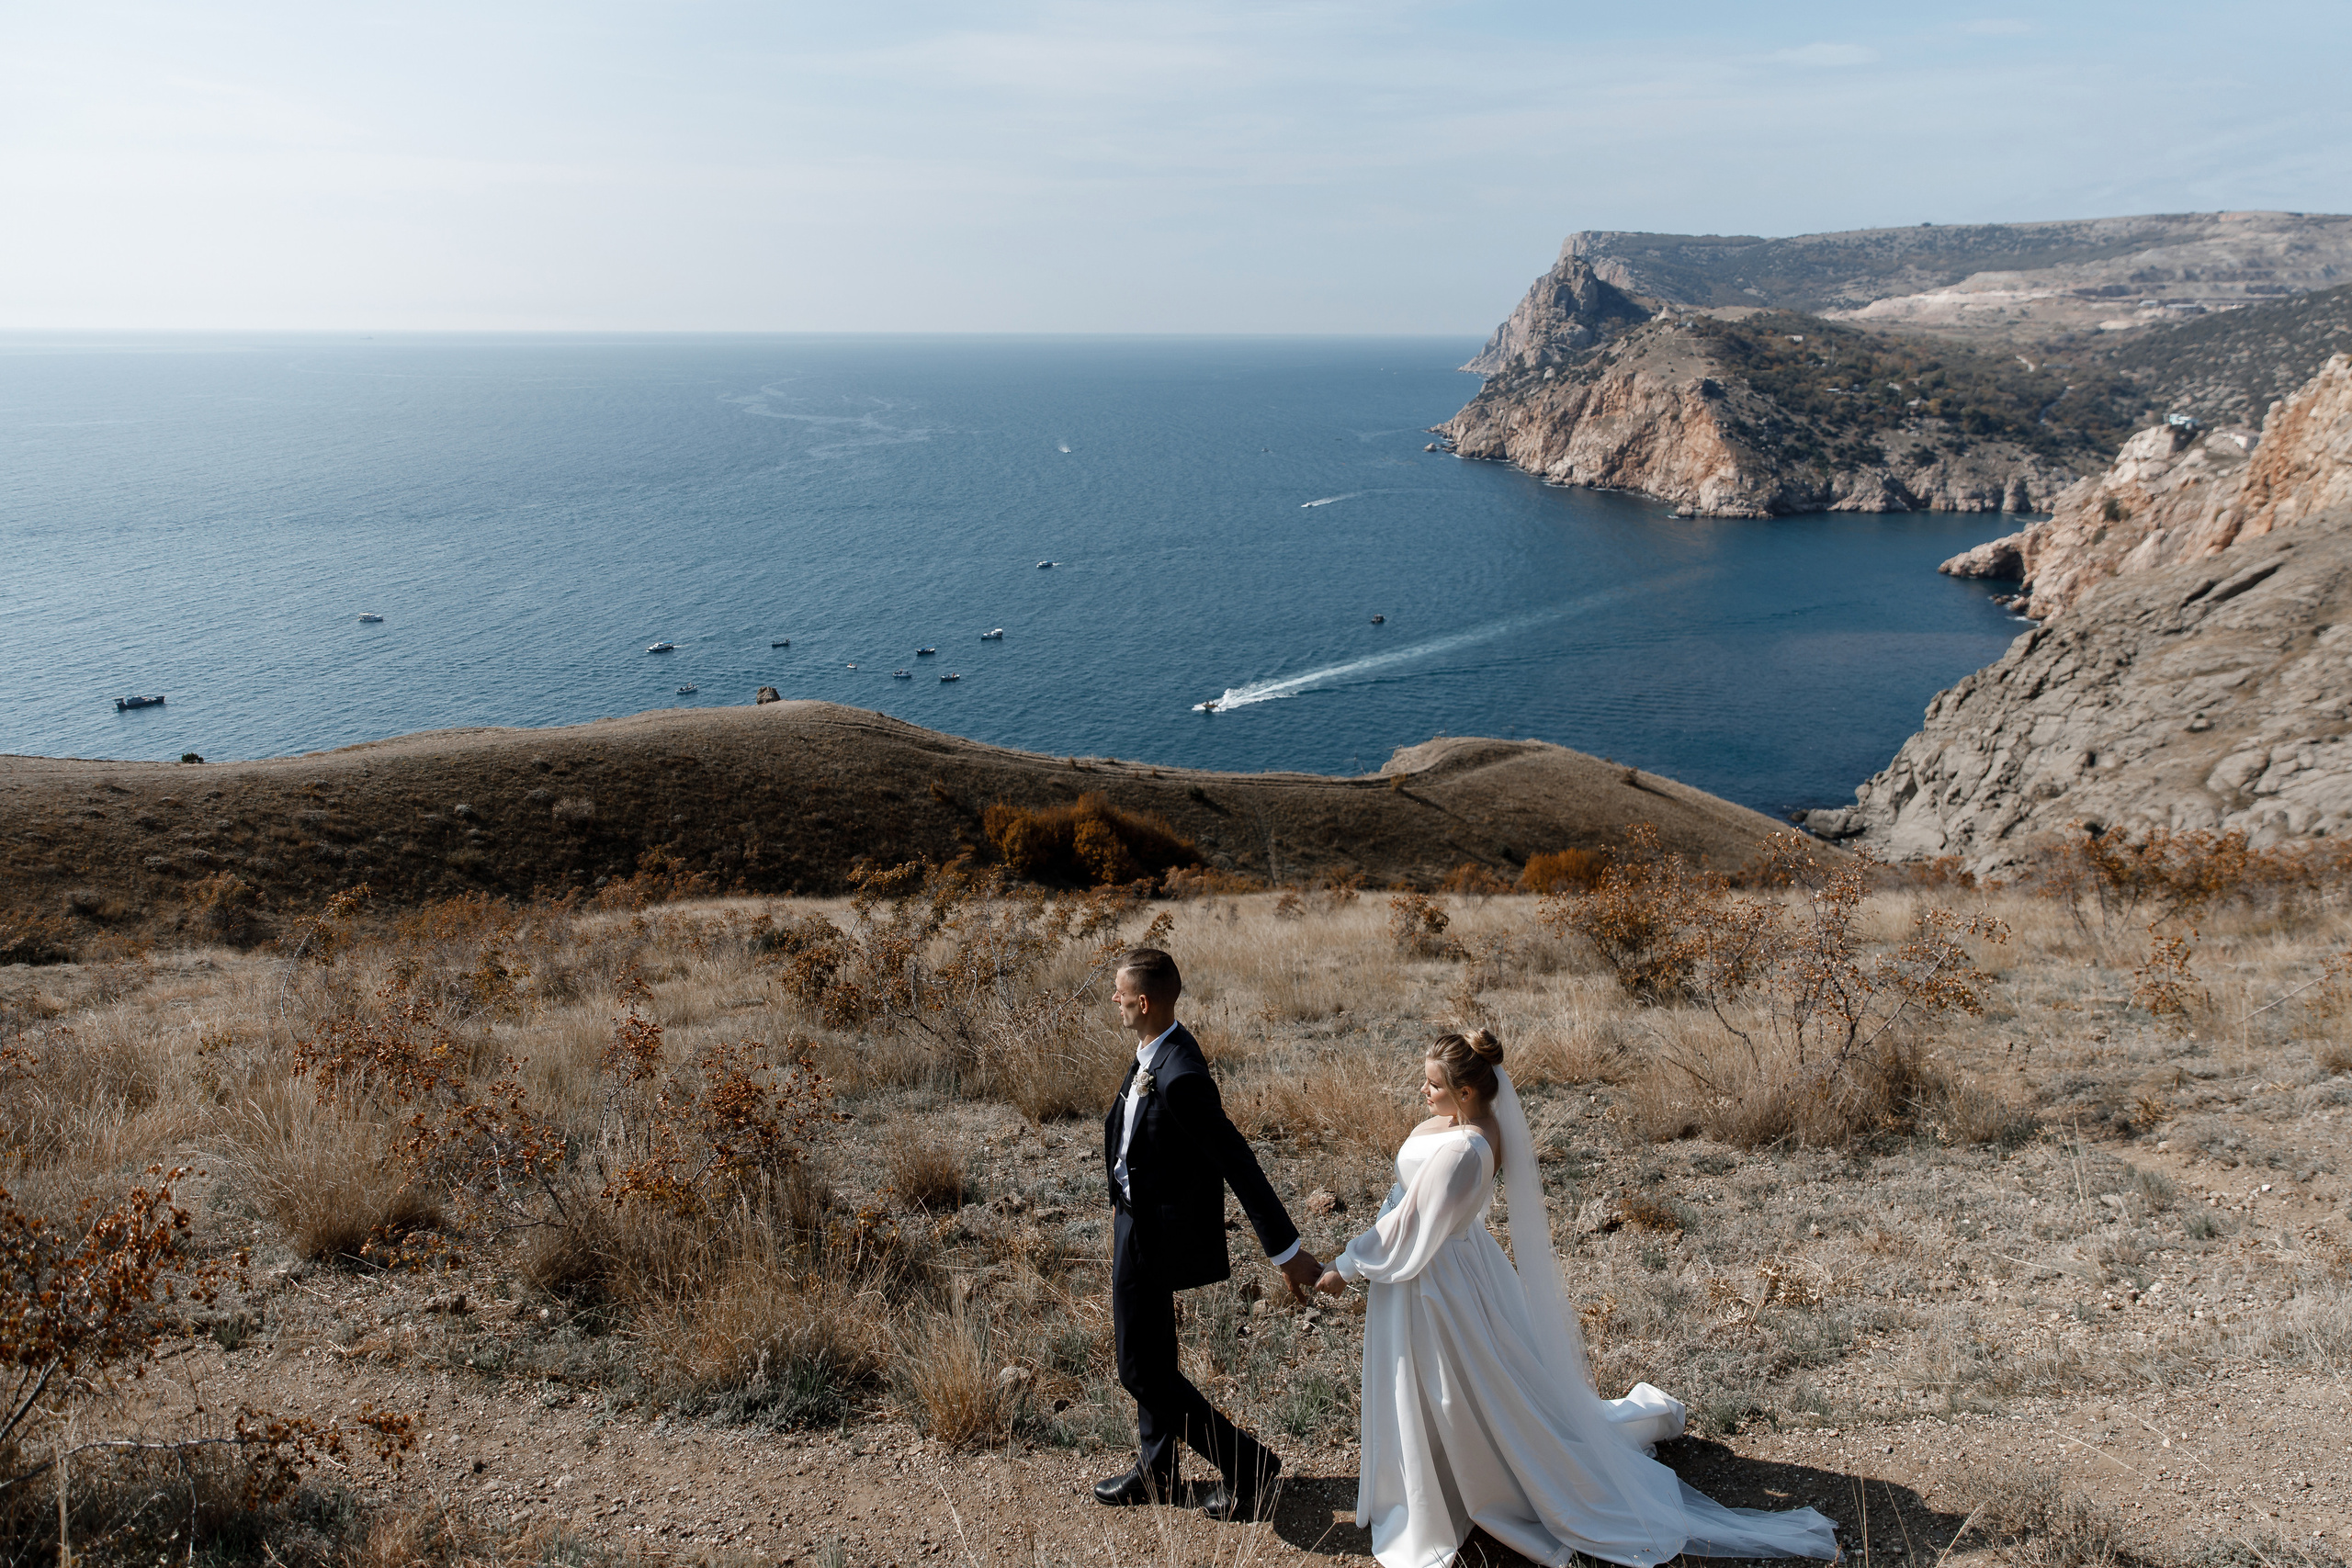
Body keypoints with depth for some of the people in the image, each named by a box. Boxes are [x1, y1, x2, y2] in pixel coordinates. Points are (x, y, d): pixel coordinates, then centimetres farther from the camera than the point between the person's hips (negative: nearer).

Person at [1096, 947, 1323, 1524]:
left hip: (1151, 1235, -9)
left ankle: (1246, 1463, 14)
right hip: (1137, 1216, 9)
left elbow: (1239, 1165, -29)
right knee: (1151, 1353, 23)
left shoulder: (1179, 1077, -31)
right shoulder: (1154, 1053, -2)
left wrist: (1286, 1250, -25)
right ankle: (1156, 1470, 42)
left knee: (1142, 1369, 1)